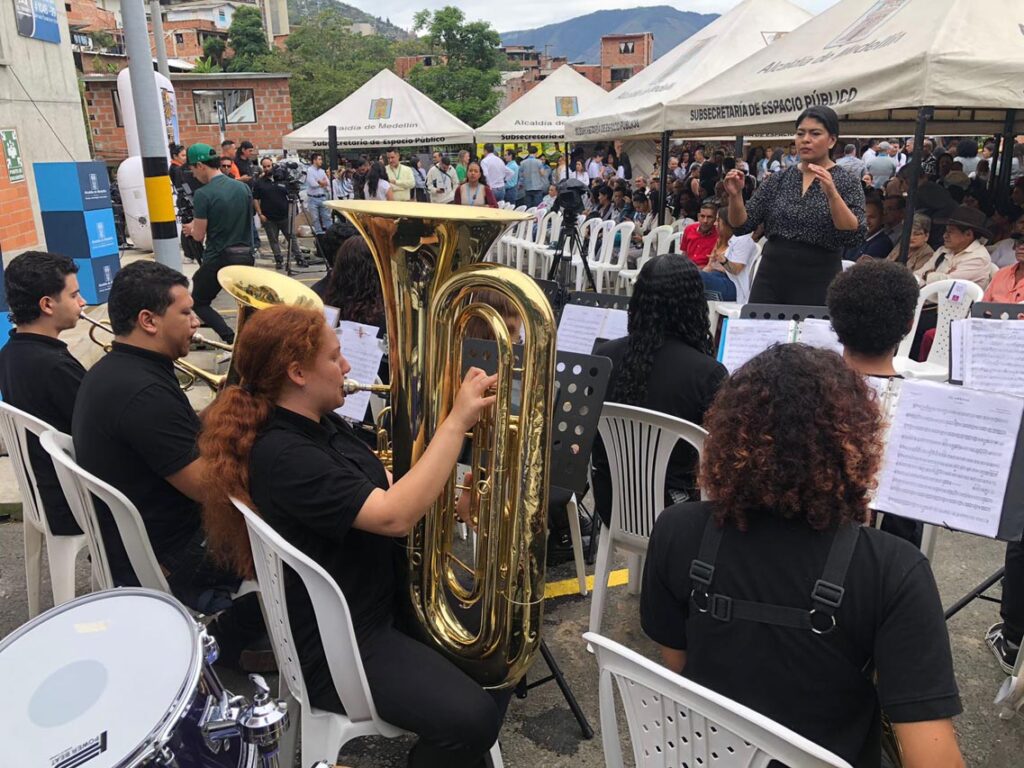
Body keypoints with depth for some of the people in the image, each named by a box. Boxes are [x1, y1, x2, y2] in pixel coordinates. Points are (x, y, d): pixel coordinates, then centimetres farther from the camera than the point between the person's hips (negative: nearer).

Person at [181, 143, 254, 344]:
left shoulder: (204, 194, -13)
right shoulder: (243, 187, 5)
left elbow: (199, 236, -10)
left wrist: (191, 228, 14)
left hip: (219, 258, -5)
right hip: (245, 256, 5)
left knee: (199, 303, 10)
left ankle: (232, 340, -7)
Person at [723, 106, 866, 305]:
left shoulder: (847, 182, -3)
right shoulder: (778, 179, 7)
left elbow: (854, 237, -16)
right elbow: (742, 226, 4)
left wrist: (831, 193, -26)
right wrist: (735, 196, -14)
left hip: (818, 284, -3)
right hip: (770, 279, 3)